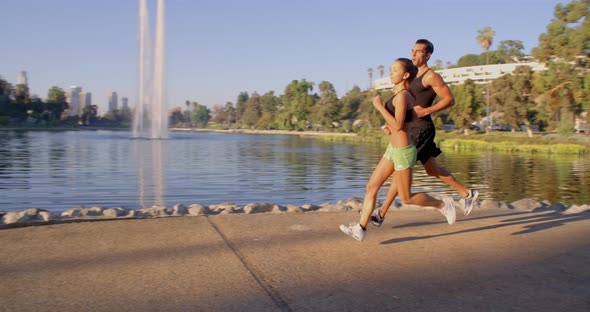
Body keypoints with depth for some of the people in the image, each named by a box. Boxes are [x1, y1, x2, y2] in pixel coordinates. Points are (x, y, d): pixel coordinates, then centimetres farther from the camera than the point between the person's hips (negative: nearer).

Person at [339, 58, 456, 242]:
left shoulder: (402, 96, -21)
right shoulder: (406, 94, 7)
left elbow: (397, 126, -29)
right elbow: (415, 117, 20)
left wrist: (379, 106, -24)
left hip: (402, 152, -9)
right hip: (394, 150, 9)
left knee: (406, 198, 6)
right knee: (371, 187, 4)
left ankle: (443, 204, 26)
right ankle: (360, 229, 6)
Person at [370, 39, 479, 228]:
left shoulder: (431, 76, -9)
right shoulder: (413, 77, 18)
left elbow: (450, 100, -12)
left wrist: (426, 111, -23)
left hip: (422, 129, -10)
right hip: (411, 129, 10)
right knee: (432, 170, 17)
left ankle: (381, 213, -5)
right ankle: (467, 194, 32)